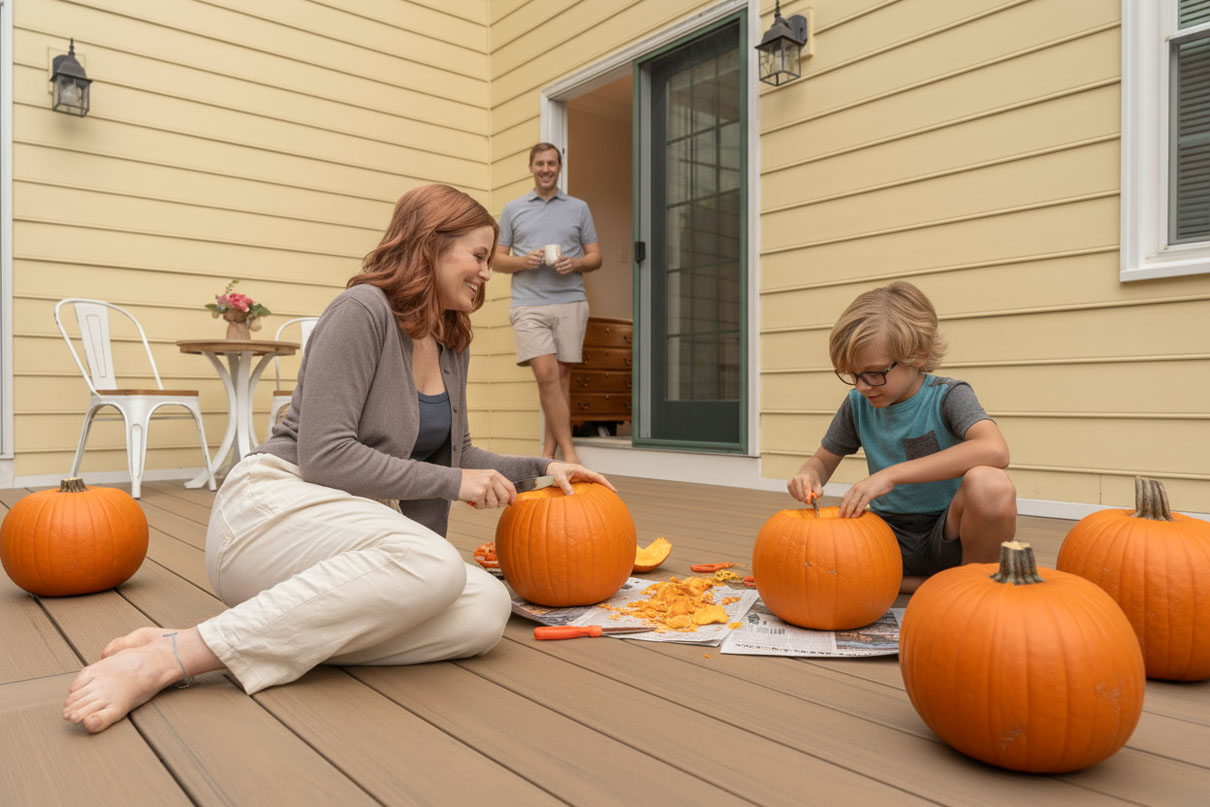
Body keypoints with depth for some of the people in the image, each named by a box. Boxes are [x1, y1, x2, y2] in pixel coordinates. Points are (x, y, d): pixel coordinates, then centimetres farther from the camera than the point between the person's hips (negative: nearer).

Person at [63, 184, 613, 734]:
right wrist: (452, 482, -12)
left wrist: (539, 469, 15)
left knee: (487, 608, -21)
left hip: (359, 527, 7)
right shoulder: (363, 310, -10)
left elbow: (454, 453, 26)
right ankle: (172, 653, -29)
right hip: (274, 502, -7)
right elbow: (326, 456, -17)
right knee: (433, 563, -38)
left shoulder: (452, 347, 15)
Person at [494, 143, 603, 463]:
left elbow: (596, 257, 13)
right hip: (528, 304, -1)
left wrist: (575, 263, -8)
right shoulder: (512, 209, 14)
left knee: (562, 377, 2)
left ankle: (549, 452, 11)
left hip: (571, 303, 1)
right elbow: (498, 258, 13)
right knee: (546, 375, -14)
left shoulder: (579, 208, 15)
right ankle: (569, 453, -11)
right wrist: (523, 261, -8)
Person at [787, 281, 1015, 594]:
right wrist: (808, 476, -15)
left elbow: (995, 451, -32)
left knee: (989, 483, -37)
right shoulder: (858, 404, 0)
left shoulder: (948, 396, -12)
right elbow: (822, 461, 12)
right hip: (891, 536, 4)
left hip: (947, 534, -4)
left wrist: (891, 474, -36)